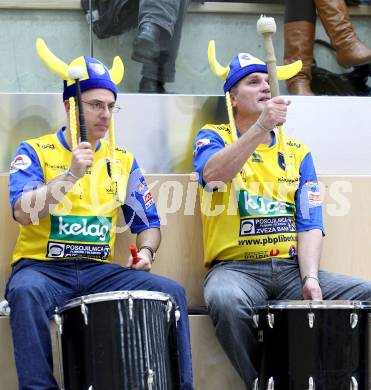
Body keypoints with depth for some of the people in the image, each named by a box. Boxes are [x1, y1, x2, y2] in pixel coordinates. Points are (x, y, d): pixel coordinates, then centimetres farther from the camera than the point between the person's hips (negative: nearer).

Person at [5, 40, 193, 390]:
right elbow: (24, 213, -14)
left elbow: (149, 223, 16)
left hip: (100, 270, 4)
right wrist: (71, 174, -21)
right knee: (26, 292, -38)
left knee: (171, 292, -17)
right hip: (42, 267, -4)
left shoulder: (122, 161, 13)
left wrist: (146, 250, -6)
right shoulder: (35, 152, 1)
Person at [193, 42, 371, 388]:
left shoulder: (297, 152, 16)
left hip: (292, 268, 4)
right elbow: (212, 175, -18)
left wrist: (310, 277, -11)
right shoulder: (214, 137, 7)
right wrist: (261, 126, -27)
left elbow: (309, 223, 6)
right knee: (226, 300, -38)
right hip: (235, 267, -3)